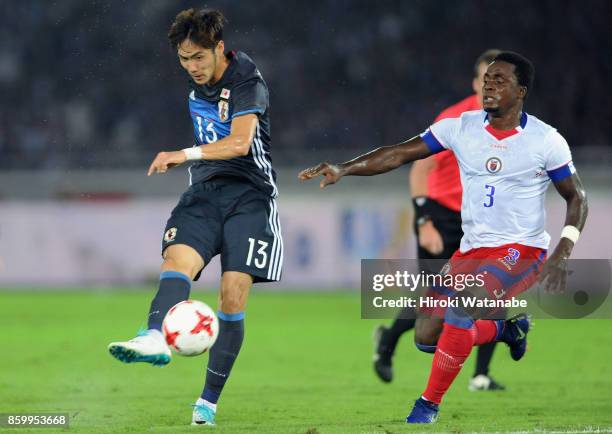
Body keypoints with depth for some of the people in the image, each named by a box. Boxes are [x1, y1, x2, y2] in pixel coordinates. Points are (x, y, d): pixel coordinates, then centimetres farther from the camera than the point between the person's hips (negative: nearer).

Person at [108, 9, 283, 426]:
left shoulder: (247, 81, -12)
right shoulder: (195, 83, 11)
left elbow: (239, 142, -28)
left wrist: (187, 154, -39)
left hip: (248, 193, -5)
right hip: (204, 191, 5)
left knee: (233, 295, -11)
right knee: (177, 259, -25)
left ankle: (209, 401, -3)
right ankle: (156, 338, -52)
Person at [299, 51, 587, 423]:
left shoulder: (546, 140, -8)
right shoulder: (462, 128, -1)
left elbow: (577, 197, 1)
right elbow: (400, 154, -3)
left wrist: (562, 257, -11)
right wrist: (343, 169, -15)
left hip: (521, 252, -5)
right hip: (471, 250, 5)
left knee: (461, 309, -30)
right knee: (428, 335, 1)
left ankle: (430, 403, -14)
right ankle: (506, 328, 28)